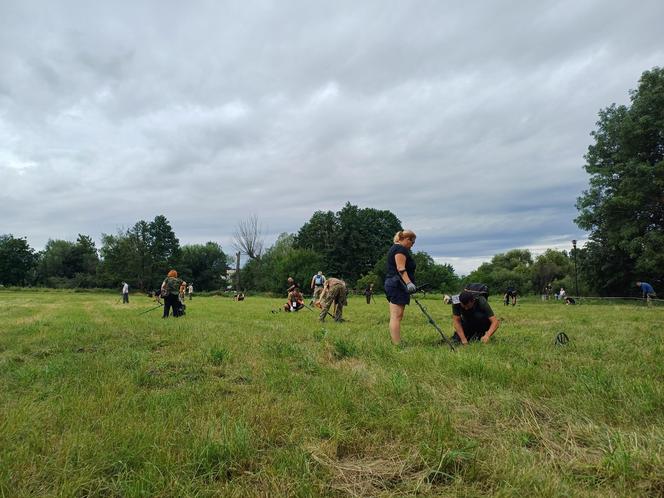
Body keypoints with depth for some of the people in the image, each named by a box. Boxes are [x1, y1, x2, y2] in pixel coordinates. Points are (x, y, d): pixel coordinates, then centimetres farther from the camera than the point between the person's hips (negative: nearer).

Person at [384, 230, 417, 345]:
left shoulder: (394, 248, 24)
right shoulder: (401, 249, -8)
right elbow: (401, 269, -20)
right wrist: (409, 283, -28)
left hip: (392, 284, 11)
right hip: (398, 285, -11)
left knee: (395, 317, 8)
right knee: (396, 317, -13)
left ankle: (395, 343, 9)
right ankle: (397, 344, -14)